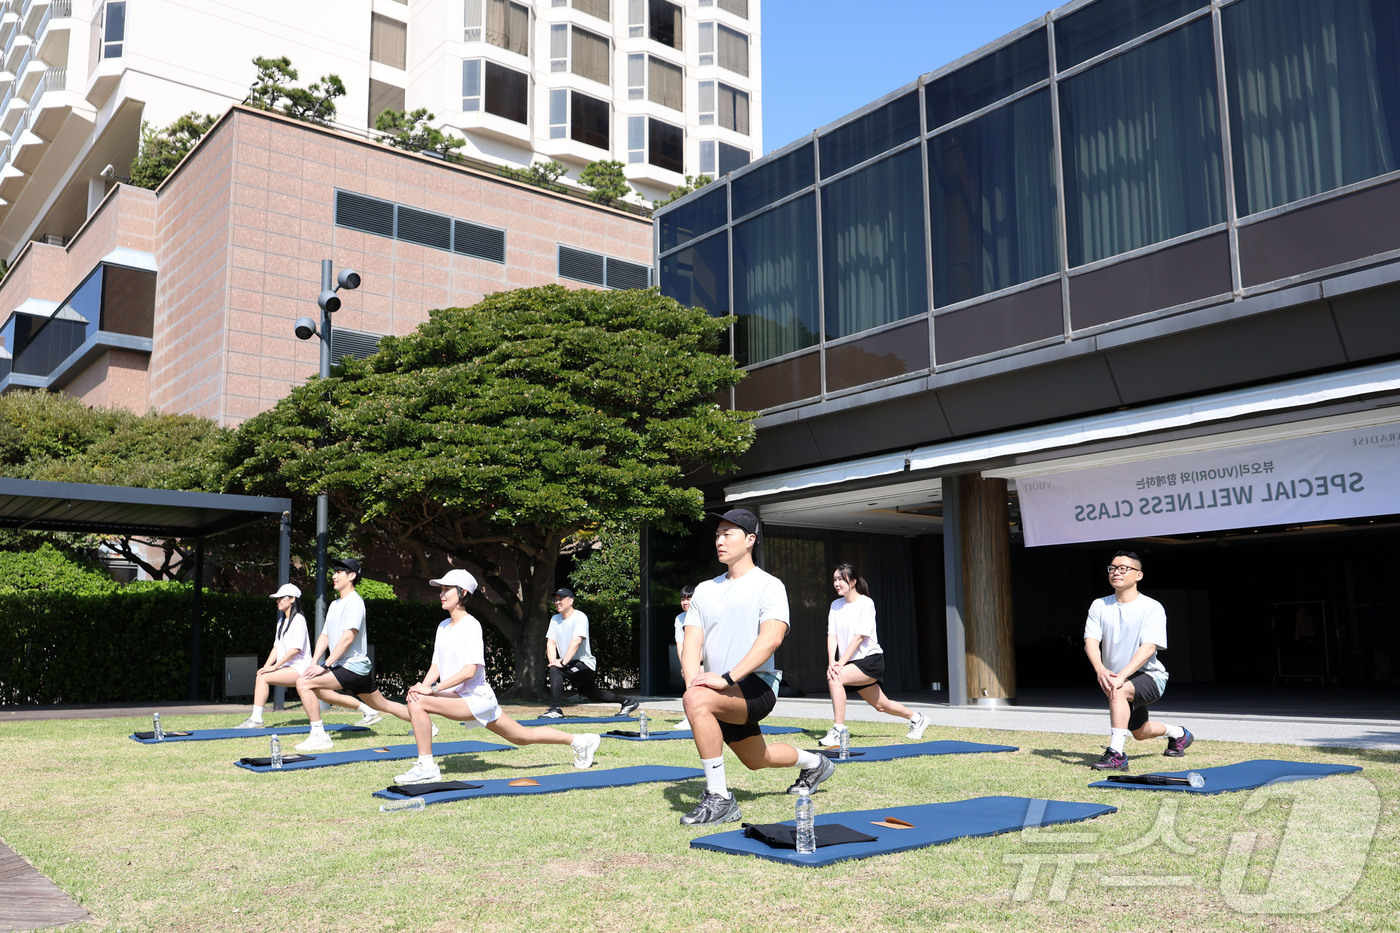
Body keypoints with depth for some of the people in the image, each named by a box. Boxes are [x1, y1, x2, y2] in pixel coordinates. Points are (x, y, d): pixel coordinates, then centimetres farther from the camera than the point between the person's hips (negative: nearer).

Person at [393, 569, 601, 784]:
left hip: (476, 698, -8)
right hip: (459, 698, 8)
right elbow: (436, 665, 10)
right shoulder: (443, 626, 12)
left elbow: (469, 671, -21)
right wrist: (422, 686, -10)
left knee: (418, 704, -22)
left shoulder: (471, 625, -13)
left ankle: (426, 766, -12)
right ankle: (579, 741, 25)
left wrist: (433, 689, -25)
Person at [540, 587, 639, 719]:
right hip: (571, 666, 8)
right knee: (594, 695, 16)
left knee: (555, 670, -28)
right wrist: (553, 661, -15)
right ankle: (627, 701, 33)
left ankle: (556, 709, -27)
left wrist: (563, 662, -34)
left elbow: (576, 642, -26)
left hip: (585, 664, -8)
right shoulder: (555, 619, 10)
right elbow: (551, 642, 3)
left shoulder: (580, 617, -13)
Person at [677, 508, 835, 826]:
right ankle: (814, 763, 51)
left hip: (756, 686, -7)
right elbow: (692, 642, 3)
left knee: (697, 700, -32)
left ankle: (719, 799, -24)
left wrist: (727, 678, -31)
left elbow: (771, 638, -21)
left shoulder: (769, 585, -6)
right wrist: (693, 681, -19)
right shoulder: (705, 590, 13)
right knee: (755, 759, 22)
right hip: (725, 696, 7)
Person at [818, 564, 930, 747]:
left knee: (834, 678, -28)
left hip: (871, 659, -7)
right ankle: (917, 719, 40)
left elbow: (859, 637, -17)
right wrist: (832, 662, -16)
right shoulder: (836, 605, 9)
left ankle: (838, 730, -24)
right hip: (854, 664, 7)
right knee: (880, 705, 15)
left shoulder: (866, 603, -10)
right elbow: (832, 635, 0)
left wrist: (840, 664, -23)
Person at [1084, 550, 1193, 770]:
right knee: (1140, 732, 21)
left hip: (1150, 676, -6)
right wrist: (1100, 669, -34)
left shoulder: (1152, 607, -15)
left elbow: (1148, 647, -26)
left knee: (1119, 692, -36)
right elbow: (1091, 641, -13)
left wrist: (1122, 676, -39)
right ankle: (1178, 734, 53)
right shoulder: (1099, 606, -1)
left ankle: (1116, 754, -33)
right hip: (1115, 678, 6)